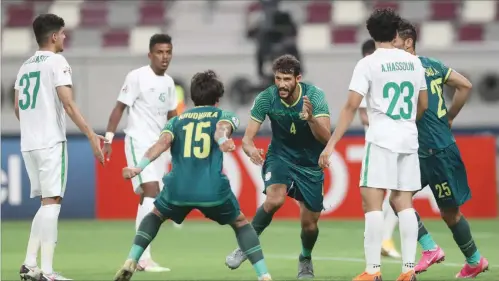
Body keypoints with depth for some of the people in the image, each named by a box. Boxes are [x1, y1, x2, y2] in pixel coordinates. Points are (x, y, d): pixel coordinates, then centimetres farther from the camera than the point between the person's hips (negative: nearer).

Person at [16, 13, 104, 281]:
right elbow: (68, 104, -15)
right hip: (51, 142, -7)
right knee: (52, 201, -7)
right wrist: (91, 135, -16)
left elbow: (17, 108, 19)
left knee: (46, 203, 15)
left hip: (28, 143, 7)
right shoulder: (57, 62, -7)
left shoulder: (26, 66, 16)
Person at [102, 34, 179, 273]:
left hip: (159, 145, 8)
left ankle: (138, 258, 16)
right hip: (138, 142, -8)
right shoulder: (137, 77, -10)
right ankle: (144, 258, -23)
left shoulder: (169, 82, 12)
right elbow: (119, 108, -10)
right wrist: (108, 138, -16)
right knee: (151, 193, -19)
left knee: (149, 201, 9)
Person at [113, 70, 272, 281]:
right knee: (240, 223, 24)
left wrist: (140, 167, -14)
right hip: (213, 190, -2)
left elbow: (163, 142, 1)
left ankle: (130, 263, 13)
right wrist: (222, 140, -33)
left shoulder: (177, 120, 22)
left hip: (178, 188, 2)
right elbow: (222, 128, -10)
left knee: (155, 215, 32)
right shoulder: (224, 116, 17)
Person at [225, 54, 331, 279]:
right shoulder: (266, 98, -19)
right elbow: (247, 137, -17)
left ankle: (306, 259, 36)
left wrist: (311, 118, -50)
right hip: (279, 157, 0)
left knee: (309, 223, 2)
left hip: (310, 165, 1)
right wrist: (250, 149, -41)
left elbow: (325, 138, -30)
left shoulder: (314, 96, -22)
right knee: (275, 199, -30)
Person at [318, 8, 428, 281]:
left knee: (372, 203, -5)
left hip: (381, 139, -5)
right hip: (409, 140, 5)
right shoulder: (413, 62, 10)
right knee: (403, 203, 9)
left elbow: (351, 107, -11)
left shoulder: (368, 64, -5)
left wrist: (331, 144, -9)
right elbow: (423, 105, 21)